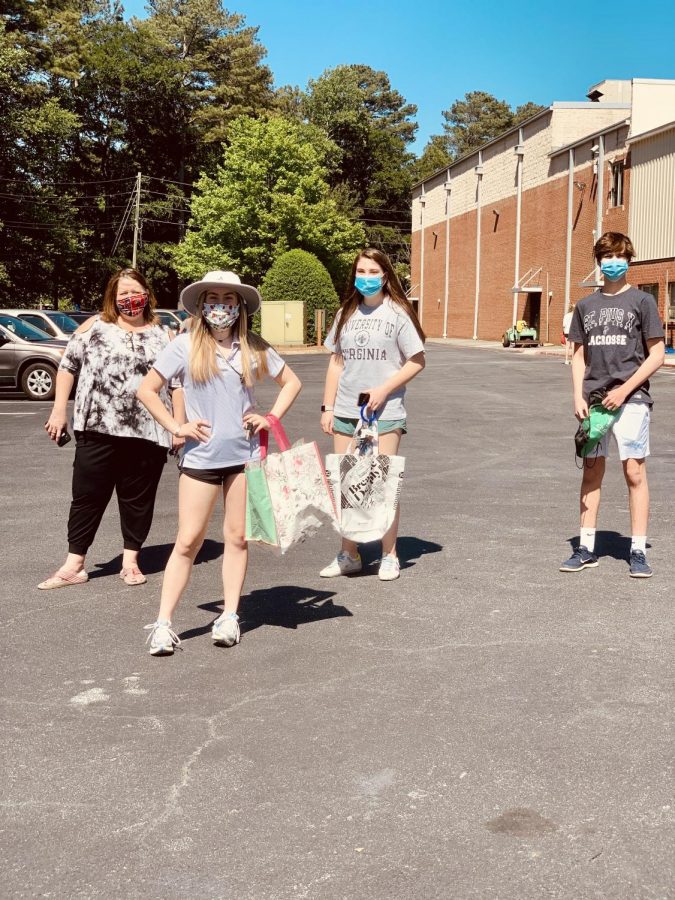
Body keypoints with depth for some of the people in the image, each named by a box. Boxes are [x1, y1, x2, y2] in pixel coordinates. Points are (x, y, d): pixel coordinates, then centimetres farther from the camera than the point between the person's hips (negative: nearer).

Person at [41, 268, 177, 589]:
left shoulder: (161, 334, 7)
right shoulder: (94, 326, 6)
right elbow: (68, 365, 8)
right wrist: (59, 410, 2)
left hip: (146, 433, 0)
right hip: (97, 430, 0)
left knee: (137, 498, 8)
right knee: (87, 495, 5)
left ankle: (131, 560, 22)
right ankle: (74, 565, 14)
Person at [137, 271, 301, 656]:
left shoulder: (254, 347, 3)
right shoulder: (186, 345, -3)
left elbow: (291, 382, 14)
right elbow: (147, 390, 1)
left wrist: (271, 417, 2)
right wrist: (177, 427, -6)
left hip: (246, 453, 2)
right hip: (202, 456, -2)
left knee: (238, 537, 7)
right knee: (188, 540, -2)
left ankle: (230, 616, 17)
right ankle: (164, 623, 2)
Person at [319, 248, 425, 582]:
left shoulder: (397, 312, -1)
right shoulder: (346, 313, 12)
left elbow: (416, 362, -3)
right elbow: (336, 362, 15)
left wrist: (383, 390, -12)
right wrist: (327, 407, 8)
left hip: (384, 412, -4)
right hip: (345, 412, 5)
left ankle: (389, 555, 11)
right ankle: (349, 555, 17)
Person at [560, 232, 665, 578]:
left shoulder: (641, 300, 1)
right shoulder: (585, 306, 12)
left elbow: (657, 355, -2)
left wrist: (625, 389, -10)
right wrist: (578, 397, 1)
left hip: (631, 398, -3)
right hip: (593, 401, 4)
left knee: (634, 472, -3)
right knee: (592, 471, 7)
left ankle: (638, 552, 3)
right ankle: (586, 548, 13)